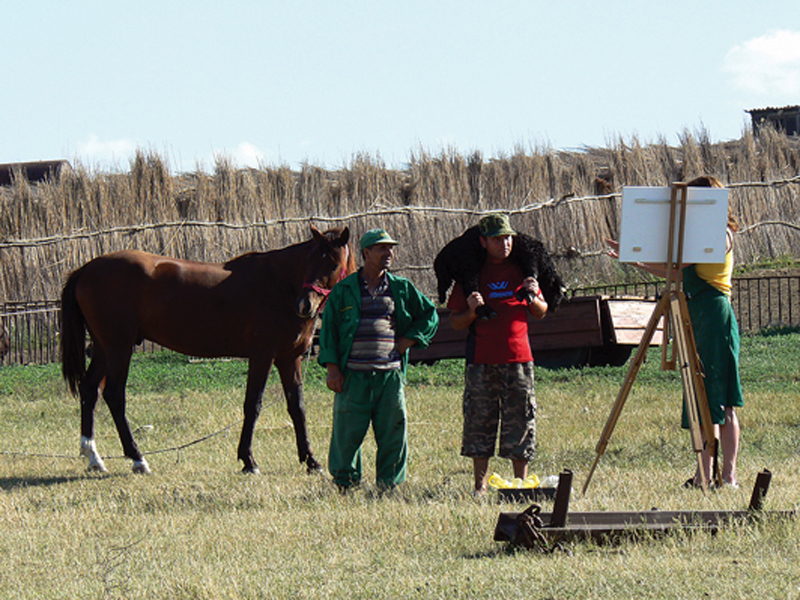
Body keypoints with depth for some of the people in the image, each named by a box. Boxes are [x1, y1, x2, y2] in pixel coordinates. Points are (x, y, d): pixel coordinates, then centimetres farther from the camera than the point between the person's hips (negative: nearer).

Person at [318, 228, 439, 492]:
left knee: (394, 432, 1)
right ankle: (344, 484, 10)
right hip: (353, 376, -2)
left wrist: (408, 341, 4)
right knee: (347, 432, -2)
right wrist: (332, 369, -5)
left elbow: (430, 317, 19)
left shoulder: (402, 289, 11)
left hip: (390, 375, 2)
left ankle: (389, 485, 10)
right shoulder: (343, 290, 5)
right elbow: (328, 330, 4)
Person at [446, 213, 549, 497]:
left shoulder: (521, 271, 10)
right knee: (479, 421, 0)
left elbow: (541, 313, 18)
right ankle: (480, 484, 7)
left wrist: (533, 297, -4)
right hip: (482, 361, -1)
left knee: (520, 421, 2)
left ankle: (521, 482, 10)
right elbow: (456, 322, 6)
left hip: (518, 359, 1)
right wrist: (471, 311, -15)